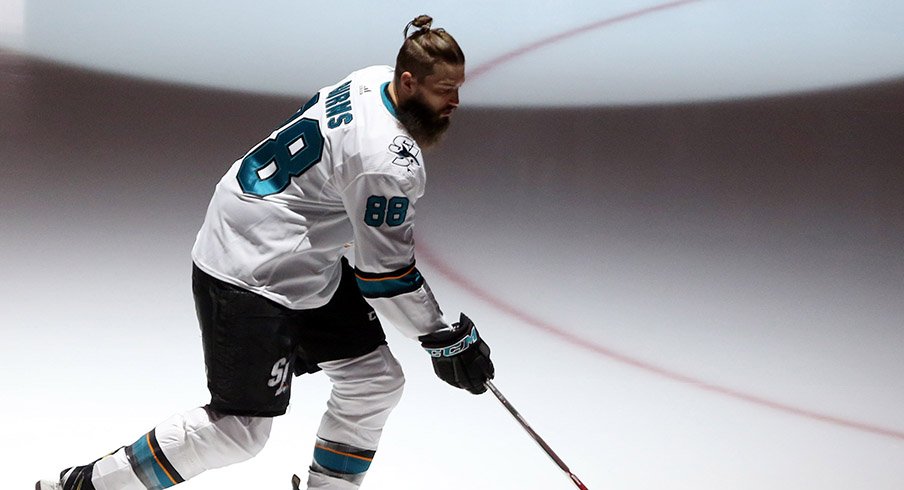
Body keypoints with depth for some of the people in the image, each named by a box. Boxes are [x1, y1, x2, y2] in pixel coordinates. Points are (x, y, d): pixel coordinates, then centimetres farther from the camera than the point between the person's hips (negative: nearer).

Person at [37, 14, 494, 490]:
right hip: (249, 275, -11)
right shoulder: (389, 160, -27)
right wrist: (446, 339, -11)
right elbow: (384, 275, -21)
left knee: (374, 380, 10)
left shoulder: (374, 80, 1)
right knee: (240, 427, -4)